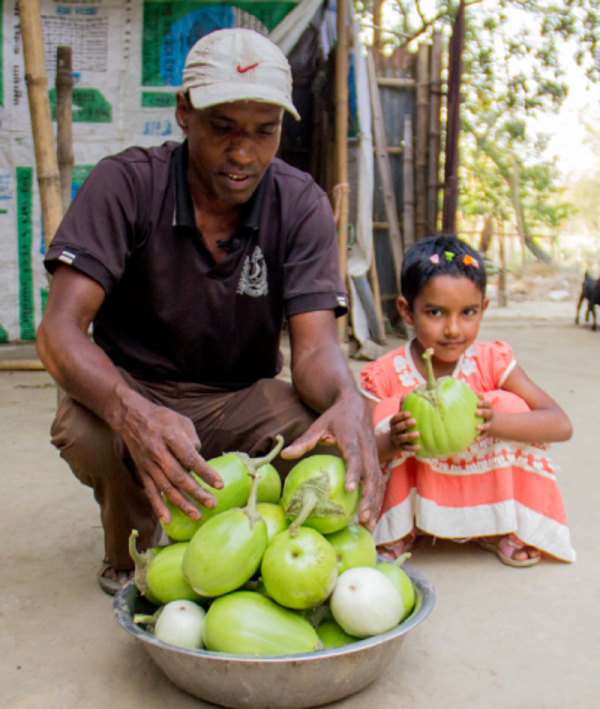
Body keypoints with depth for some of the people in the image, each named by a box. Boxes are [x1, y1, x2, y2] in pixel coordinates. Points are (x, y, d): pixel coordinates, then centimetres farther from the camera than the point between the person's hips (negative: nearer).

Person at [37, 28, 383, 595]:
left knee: (328, 429, -29)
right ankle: (129, 557, 2)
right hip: (133, 395, -1)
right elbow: (59, 330, -25)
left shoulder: (301, 204, -10)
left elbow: (314, 346, -17)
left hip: (238, 404, 2)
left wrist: (349, 402, -44)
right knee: (83, 430, -35)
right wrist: (133, 414, -48)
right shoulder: (125, 184, -16)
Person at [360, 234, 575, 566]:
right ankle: (397, 530, -5)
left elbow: (561, 424, -22)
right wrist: (392, 443, -46)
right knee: (388, 412, -25)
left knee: (510, 405, -20)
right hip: (409, 496, -1)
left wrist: (493, 422, -41)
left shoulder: (491, 362, -15)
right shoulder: (384, 376, -19)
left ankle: (502, 528, -2)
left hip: (483, 495, 1)